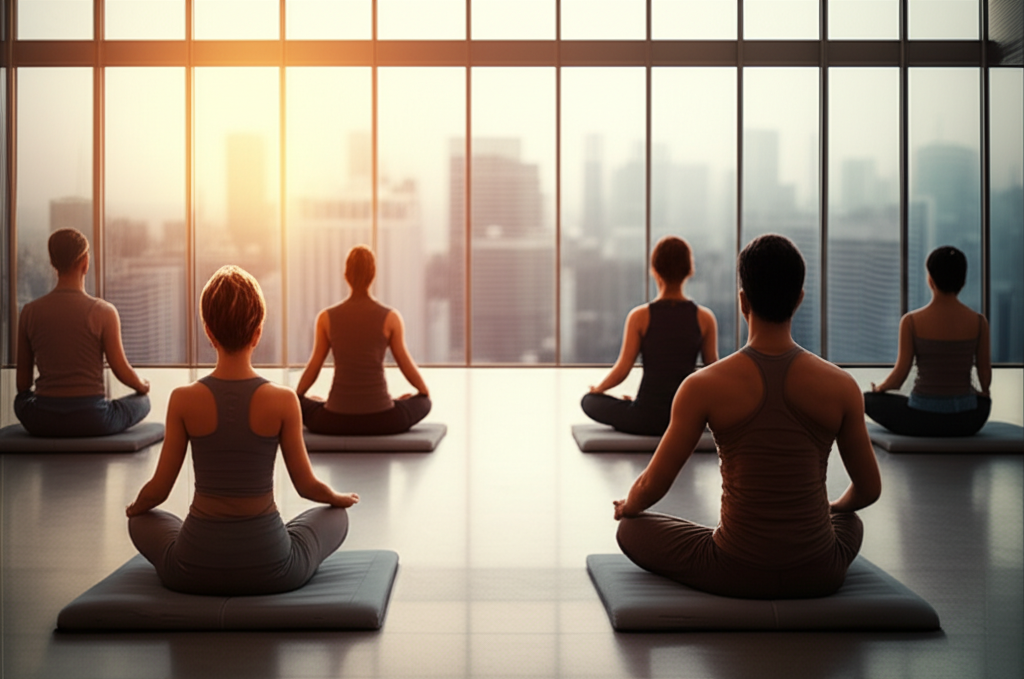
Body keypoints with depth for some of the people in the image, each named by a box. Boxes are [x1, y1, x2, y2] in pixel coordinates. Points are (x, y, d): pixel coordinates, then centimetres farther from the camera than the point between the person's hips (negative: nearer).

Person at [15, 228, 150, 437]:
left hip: (41, 423, 3)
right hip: (91, 420, -3)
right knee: (142, 401, 25)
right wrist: (143, 385, 17)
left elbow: (23, 379, 8)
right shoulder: (103, 312, -11)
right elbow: (121, 370, -5)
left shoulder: (29, 312, -1)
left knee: (21, 399, 38)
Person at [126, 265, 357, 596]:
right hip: (270, 569, -1)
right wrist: (340, 497, 20)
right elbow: (307, 485, -3)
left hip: (195, 570, 2)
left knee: (142, 521, 33)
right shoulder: (283, 401, -13)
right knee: (336, 515, 28)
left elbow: (158, 489, -1)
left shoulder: (183, 400, -11)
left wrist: (135, 507, 23)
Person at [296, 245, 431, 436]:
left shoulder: (326, 318, 0)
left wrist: (295, 397, 28)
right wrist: (425, 391, 25)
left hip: (337, 421, 2)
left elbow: (313, 366, 9)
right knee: (422, 402, 28)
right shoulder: (391, 317, -4)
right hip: (381, 420, -2)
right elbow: (406, 365, 4)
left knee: (301, 404, 32)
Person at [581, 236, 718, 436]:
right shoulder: (705, 317, -4)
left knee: (589, 400, 22)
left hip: (646, 419, -2)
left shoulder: (640, 316, -9)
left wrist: (598, 388, 14)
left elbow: (622, 371, -7)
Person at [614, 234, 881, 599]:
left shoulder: (703, 387, -14)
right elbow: (868, 490, 5)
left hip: (736, 574, -3)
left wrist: (627, 506, 19)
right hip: (819, 576, 3)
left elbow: (653, 485, -5)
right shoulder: (842, 386, -8)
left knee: (630, 529, 22)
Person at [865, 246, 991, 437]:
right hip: (966, 422, 4)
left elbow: (900, 373, -9)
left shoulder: (911, 322, -11)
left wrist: (879, 388, 12)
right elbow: (985, 376, 3)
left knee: (867, 399, 23)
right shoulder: (979, 322, -5)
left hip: (923, 420, -3)